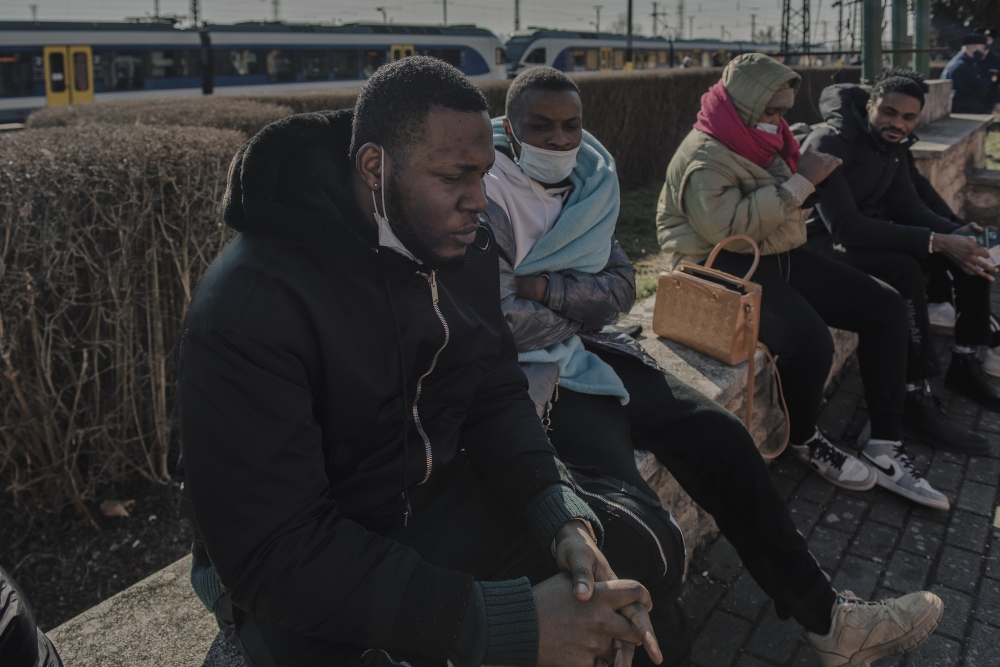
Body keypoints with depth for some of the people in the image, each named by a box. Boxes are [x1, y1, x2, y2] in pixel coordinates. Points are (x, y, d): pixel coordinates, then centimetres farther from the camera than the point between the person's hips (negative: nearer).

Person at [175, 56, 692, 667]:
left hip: (443, 492, 6)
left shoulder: (463, 245, -5)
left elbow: (497, 395, 1)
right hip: (298, 577, -6)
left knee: (649, 544, 6)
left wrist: (562, 518, -20)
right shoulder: (248, 304, -29)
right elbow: (271, 551, -31)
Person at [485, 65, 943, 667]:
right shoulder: (490, 200, -12)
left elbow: (621, 287, 3)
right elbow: (506, 320, -20)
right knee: (635, 513, -25)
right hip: (536, 374, -7)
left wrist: (546, 289, -13)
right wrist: (577, 332, -6)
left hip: (591, 351, 7)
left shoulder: (589, 182, 9)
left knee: (719, 436, 0)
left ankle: (822, 613, 11)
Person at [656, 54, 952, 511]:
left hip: (779, 255, 10)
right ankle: (805, 440, 0)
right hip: (725, 266, -10)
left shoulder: (764, 138, 15)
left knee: (885, 307, -1)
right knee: (810, 340, -32)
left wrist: (810, 171, 8)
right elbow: (726, 225, -30)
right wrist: (800, 182, -23)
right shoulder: (704, 156, -14)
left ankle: (887, 448, 0)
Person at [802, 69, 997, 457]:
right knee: (904, 271, -34)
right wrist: (934, 242, -32)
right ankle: (917, 400, -28)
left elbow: (906, 203, 5)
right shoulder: (831, 144, -23)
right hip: (825, 240, -9)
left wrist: (954, 233, -16)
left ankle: (965, 366, 8)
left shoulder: (893, 143, 4)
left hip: (870, 230, 9)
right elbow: (843, 225, -32)